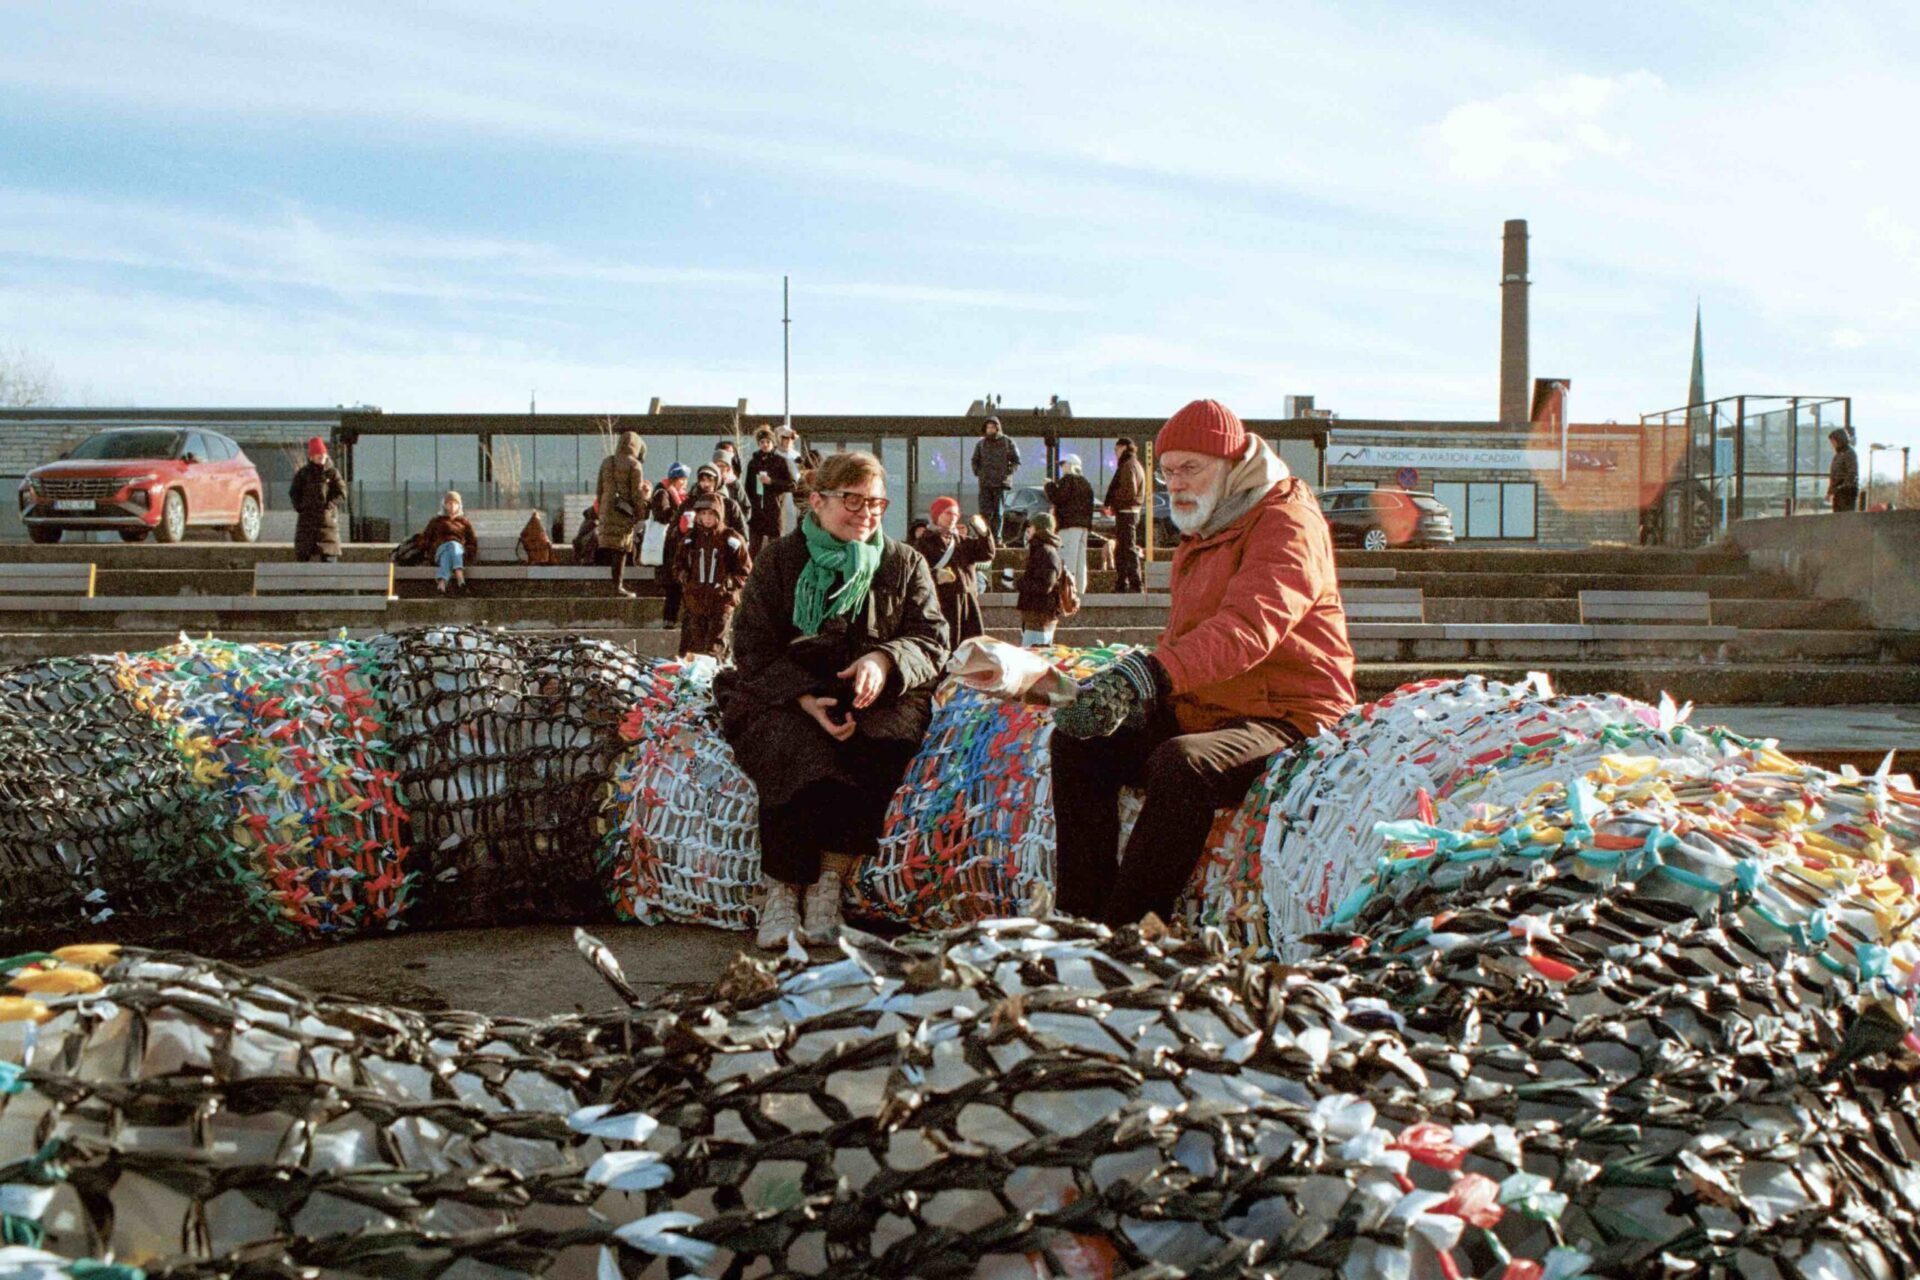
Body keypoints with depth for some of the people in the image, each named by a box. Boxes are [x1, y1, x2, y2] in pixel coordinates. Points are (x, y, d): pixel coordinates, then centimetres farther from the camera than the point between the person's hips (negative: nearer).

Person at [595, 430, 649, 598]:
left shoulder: (606, 462, 11)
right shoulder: (633, 464, -8)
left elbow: (599, 488, 15)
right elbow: (637, 493, -10)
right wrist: (640, 514, -2)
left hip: (607, 509, 6)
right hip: (624, 511, -6)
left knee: (610, 546, 10)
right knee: (621, 549, -3)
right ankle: (618, 586, -2)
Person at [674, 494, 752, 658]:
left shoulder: (731, 539, -2)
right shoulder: (690, 538, 10)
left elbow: (745, 570, 1)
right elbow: (678, 564, 20)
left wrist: (728, 583, -14)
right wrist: (683, 576, -1)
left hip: (721, 601, -3)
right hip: (693, 600, 3)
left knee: (716, 650, -6)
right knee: (691, 646, 5)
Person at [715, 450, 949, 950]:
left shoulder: (904, 564, 14)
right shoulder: (779, 559, 8)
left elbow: (932, 639, 6)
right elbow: (752, 647, -1)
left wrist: (885, 659, -18)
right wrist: (805, 699, -19)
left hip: (874, 700, 1)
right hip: (784, 698, -1)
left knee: (875, 753, -34)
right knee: (796, 755, -35)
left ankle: (829, 881, -27)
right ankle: (780, 891, -25)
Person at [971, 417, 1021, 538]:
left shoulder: (1008, 443, 3)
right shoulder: (981, 444, 11)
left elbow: (1016, 461, 5)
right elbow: (975, 460, 22)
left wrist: (1008, 474, -4)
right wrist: (977, 473, 8)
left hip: (1001, 483, -2)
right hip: (984, 483, 2)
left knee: (998, 512, 0)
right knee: (984, 511, -4)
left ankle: (996, 537, 4)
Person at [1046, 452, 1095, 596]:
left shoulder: (1067, 480, -7)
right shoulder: (1084, 482, 20)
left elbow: (1058, 498, -15)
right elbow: (1089, 505, 21)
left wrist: (1050, 485, -1)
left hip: (1069, 524, -9)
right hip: (1084, 524, 9)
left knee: (1067, 557, -11)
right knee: (1080, 558, 9)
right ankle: (1080, 588, 10)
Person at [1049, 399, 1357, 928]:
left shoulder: (1286, 521, -12)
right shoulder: (1201, 533, 18)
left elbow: (1246, 629, -30)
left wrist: (1145, 674, -42)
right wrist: (1125, 693, 0)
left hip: (1284, 718, -9)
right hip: (1201, 711, 9)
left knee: (1180, 764, -36)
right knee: (1078, 741, -6)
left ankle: (1126, 931, -29)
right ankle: (1079, 917, -9)